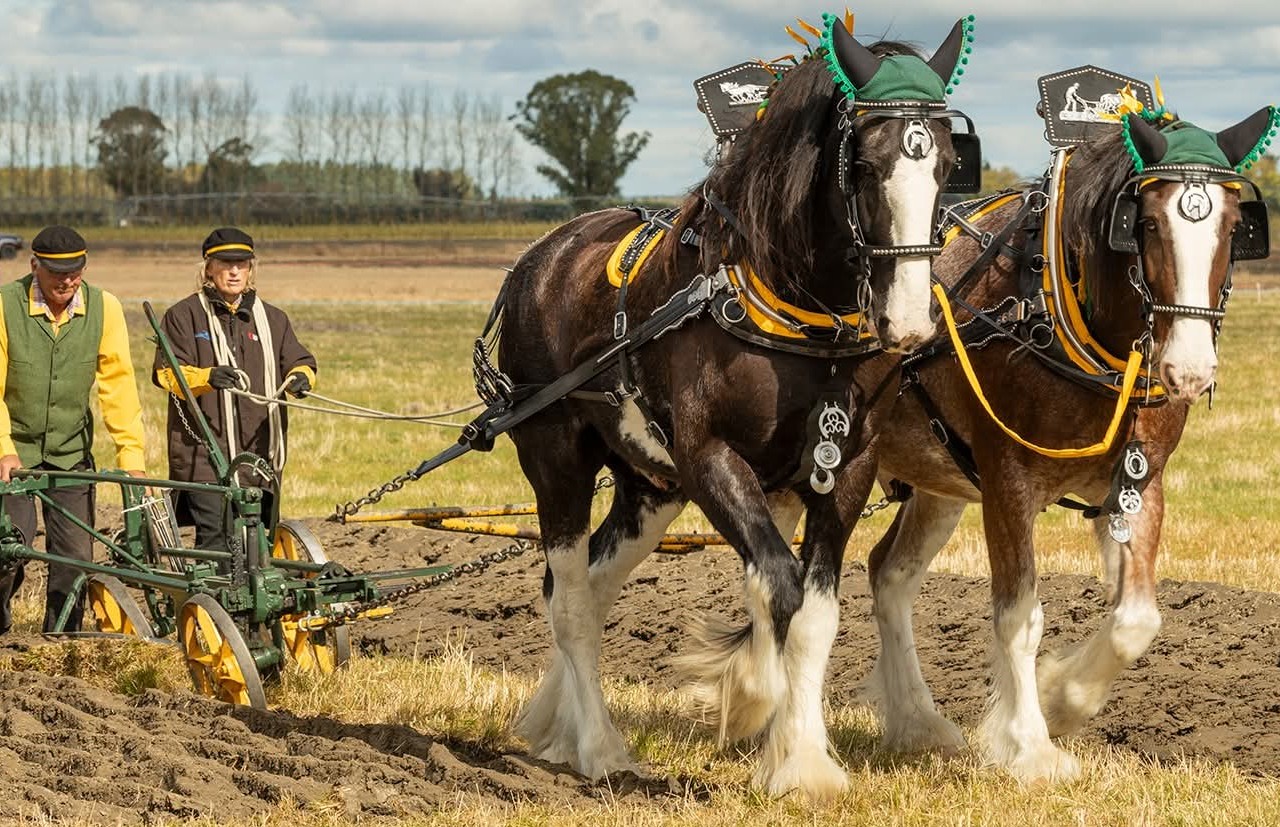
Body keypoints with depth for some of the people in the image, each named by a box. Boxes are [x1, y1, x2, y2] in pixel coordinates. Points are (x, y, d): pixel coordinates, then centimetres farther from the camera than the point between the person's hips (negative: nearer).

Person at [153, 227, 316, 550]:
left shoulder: (272, 318, 18)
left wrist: (300, 377, -11)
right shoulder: (184, 316, 5)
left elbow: (299, 362, 15)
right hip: (203, 451, -4)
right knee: (216, 535, -17)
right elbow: (166, 373, -4)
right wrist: (208, 377, -24)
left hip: (258, 450, 4)